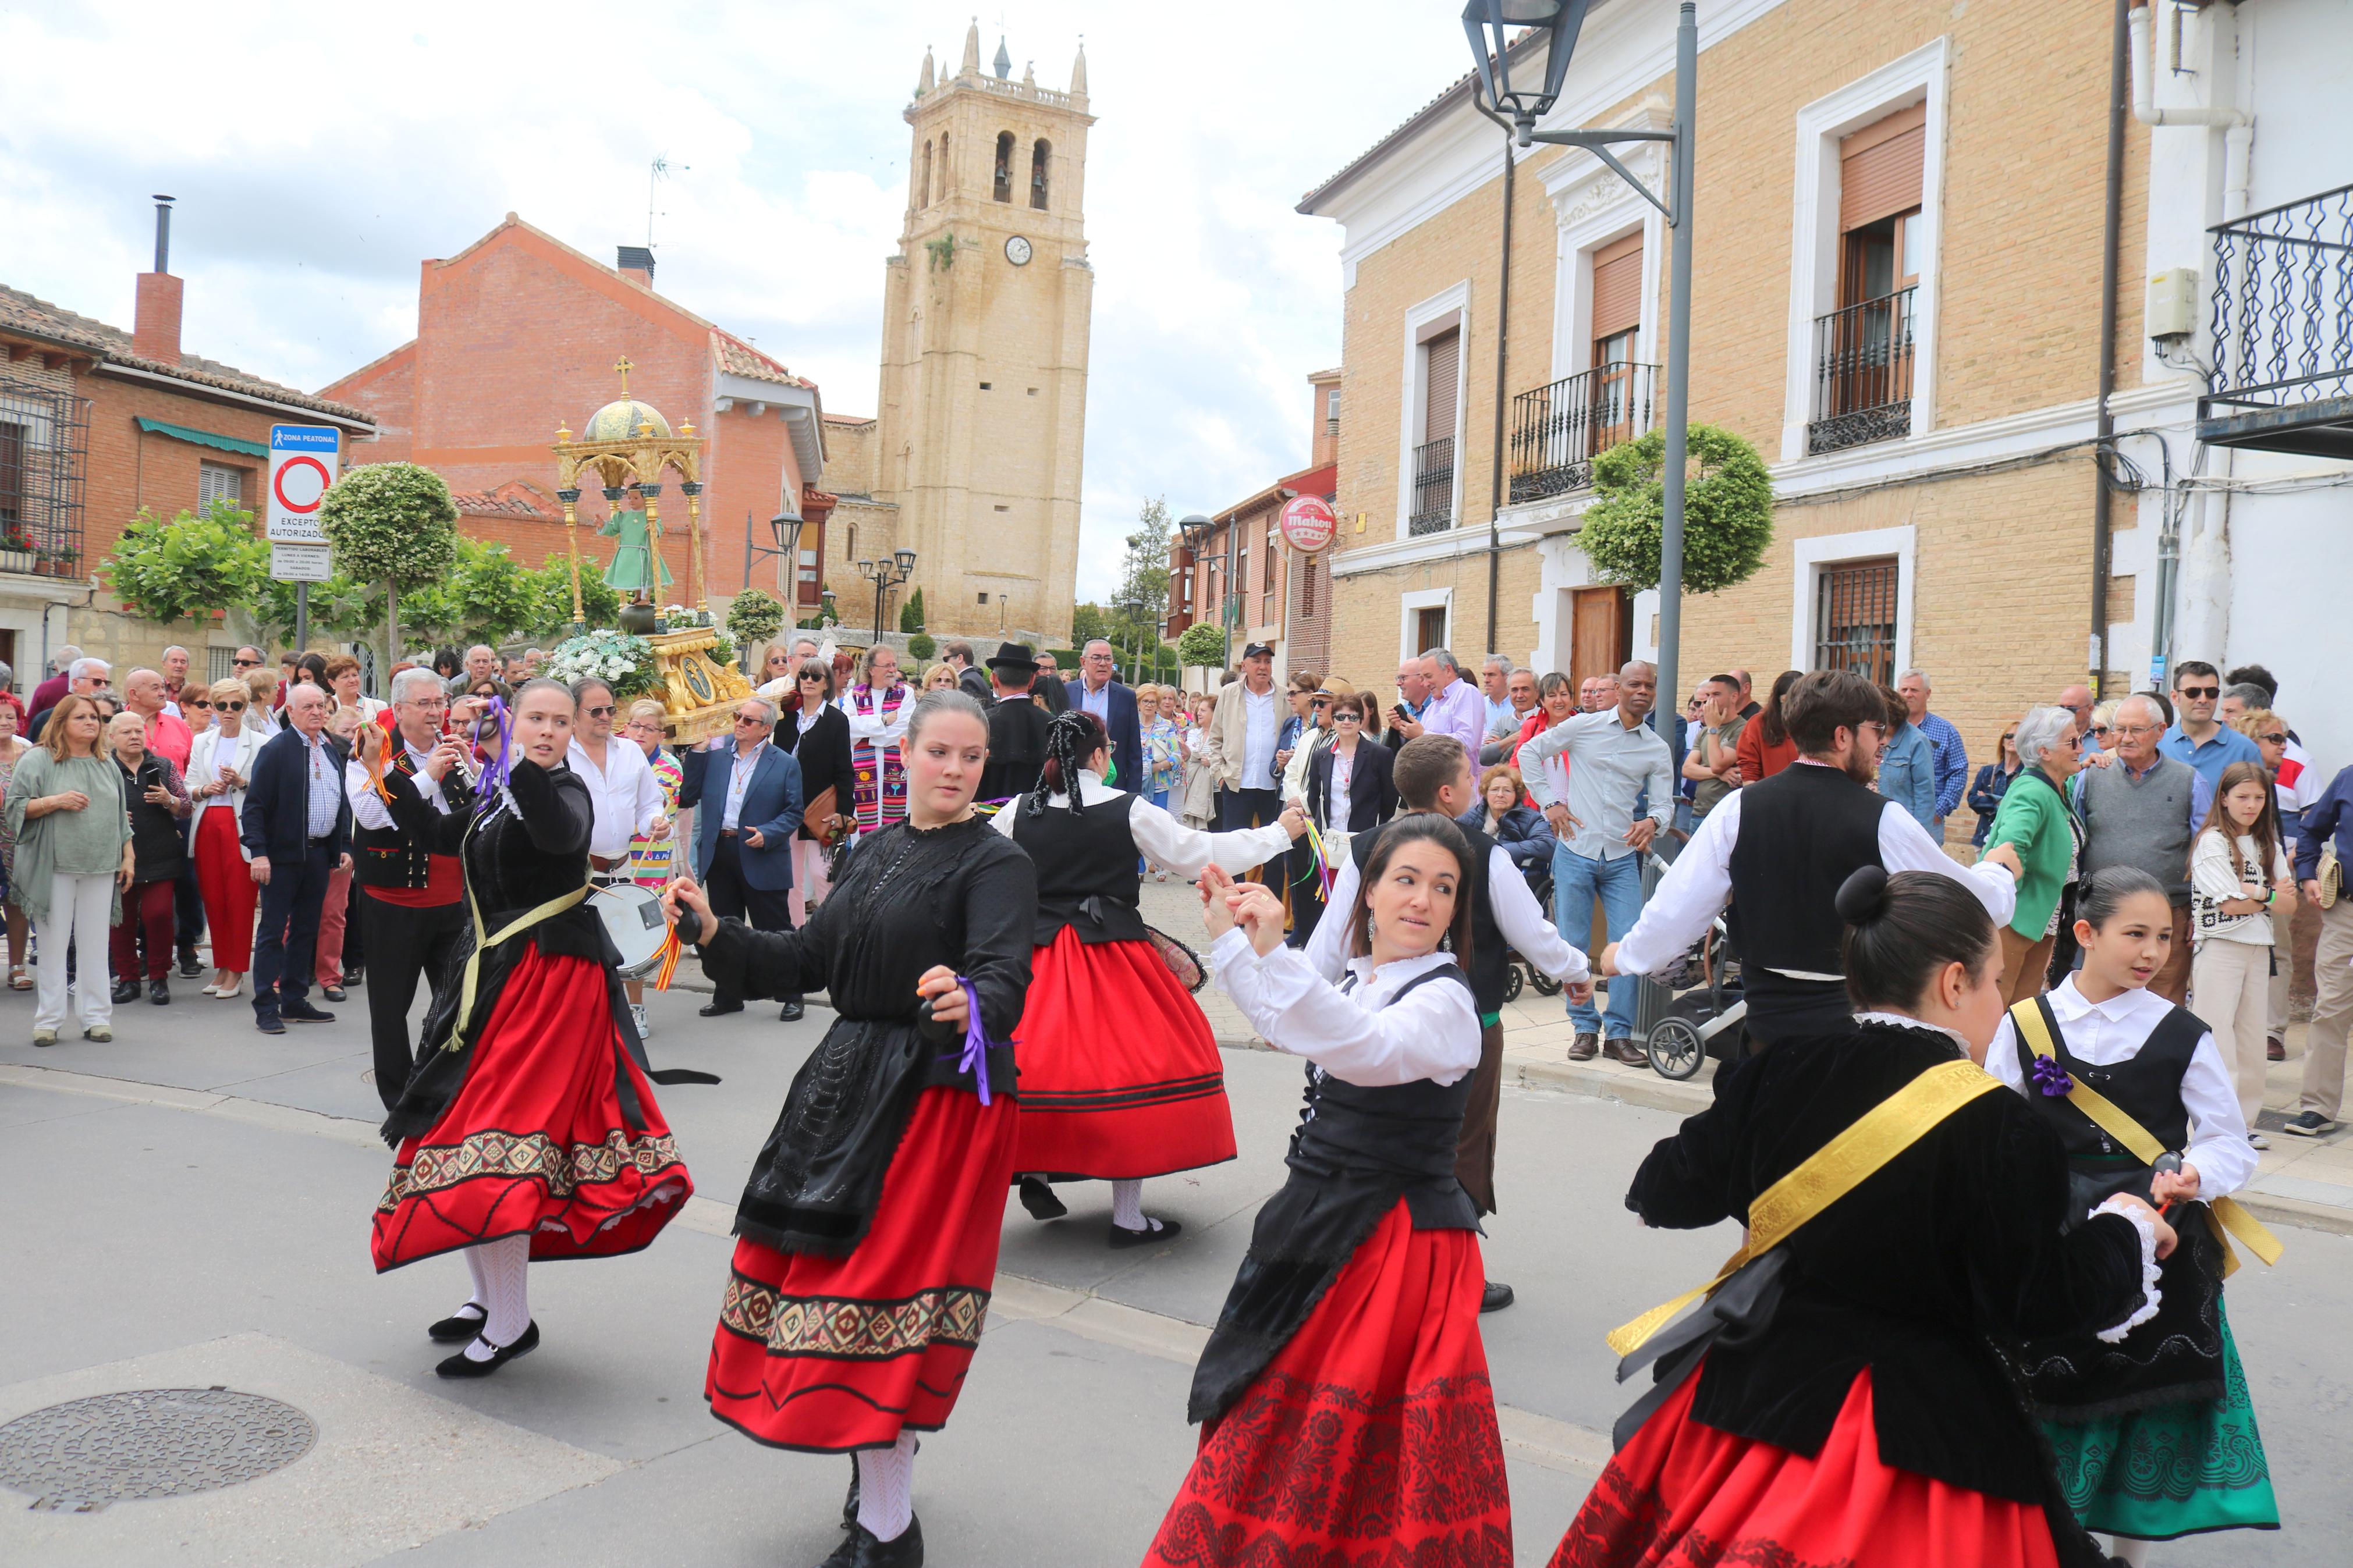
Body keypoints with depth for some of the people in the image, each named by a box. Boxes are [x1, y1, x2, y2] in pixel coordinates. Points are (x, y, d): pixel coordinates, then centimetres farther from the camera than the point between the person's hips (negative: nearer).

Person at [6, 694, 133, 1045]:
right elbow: (16, 806, -3)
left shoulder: (108, 765, 16)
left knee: (95, 946, 4)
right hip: (53, 868, -3)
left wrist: (127, 858, 13)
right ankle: (48, 1020, 7)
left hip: (101, 870, 4)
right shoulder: (38, 760, 1)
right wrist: (55, 801, -16)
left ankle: (97, 1017, 9)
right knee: (52, 946, -1)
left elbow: (120, 816, 19)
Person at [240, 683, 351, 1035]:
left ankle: (294, 1002, 21)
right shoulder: (276, 750, -8)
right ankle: (266, 1008, 4)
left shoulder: (333, 752, 13)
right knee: (273, 931, -1)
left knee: (306, 930, 12)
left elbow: (343, 803, 18)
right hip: (283, 855, -7)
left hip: (320, 853, 7)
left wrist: (344, 847, 10)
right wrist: (258, 852, -18)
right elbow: (254, 805, -12)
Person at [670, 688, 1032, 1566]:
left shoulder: (995, 863, -9)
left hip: (939, 1098, -7)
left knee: (881, 1293, -7)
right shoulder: (879, 852, 13)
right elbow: (809, 960, 14)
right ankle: (876, 1468, 35)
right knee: (820, 1266, 13)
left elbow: (1004, 976, -25)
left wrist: (969, 1003, -47)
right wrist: (712, 933, 4)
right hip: (851, 1084, 8)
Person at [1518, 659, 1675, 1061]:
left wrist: (1653, 821, -17)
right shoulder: (1584, 726, 2)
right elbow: (1530, 752, 7)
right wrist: (1550, 802, -1)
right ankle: (1586, 1028, 16)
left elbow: (1665, 802, 7)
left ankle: (1620, 1032, 7)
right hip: (1576, 851, -1)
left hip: (1622, 858, 2)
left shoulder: (1657, 749, 9)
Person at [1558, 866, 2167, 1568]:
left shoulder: (1778, 1071, -4)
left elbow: (1669, 1193, 6)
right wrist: (2125, 1230, 5)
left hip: (1754, 1394, 5)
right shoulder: (1997, 1129, -17)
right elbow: (2045, 1298, -13)